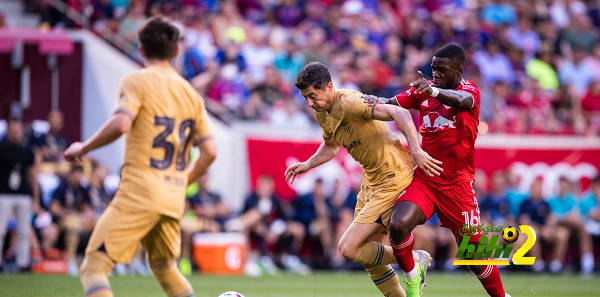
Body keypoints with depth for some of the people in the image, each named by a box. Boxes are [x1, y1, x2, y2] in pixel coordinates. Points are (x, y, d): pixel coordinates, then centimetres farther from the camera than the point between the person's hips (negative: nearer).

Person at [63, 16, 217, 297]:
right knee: (165, 268, 26)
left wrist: (83, 148, -6)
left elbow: (120, 124, -20)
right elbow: (209, 151, 10)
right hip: (174, 200, 6)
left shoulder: (136, 81, -4)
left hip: (139, 193, -6)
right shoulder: (191, 93, 14)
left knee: (93, 267, -6)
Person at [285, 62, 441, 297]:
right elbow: (331, 146, 25)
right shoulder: (321, 112, 5)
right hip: (371, 180, 10)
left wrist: (416, 150, -41)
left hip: (393, 179, -10)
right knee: (370, 256, 12)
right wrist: (307, 165, 9)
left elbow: (399, 114, -31)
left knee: (348, 248, -13)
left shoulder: (350, 103, -23)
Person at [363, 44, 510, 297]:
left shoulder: (470, 90, -8)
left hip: (457, 184, -3)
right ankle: (411, 274, 2)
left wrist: (434, 91, -54)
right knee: (398, 225, -24)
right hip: (423, 178, 3)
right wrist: (375, 102, -25)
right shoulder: (424, 89, 7)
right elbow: (392, 105, 0)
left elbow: (461, 100, -33)